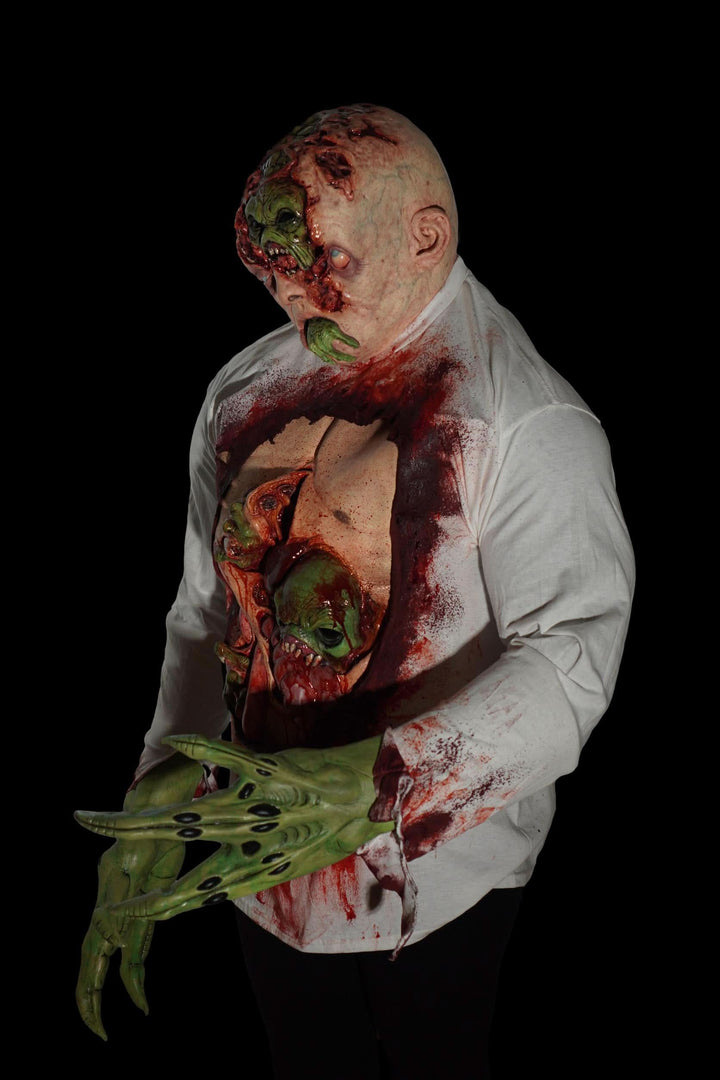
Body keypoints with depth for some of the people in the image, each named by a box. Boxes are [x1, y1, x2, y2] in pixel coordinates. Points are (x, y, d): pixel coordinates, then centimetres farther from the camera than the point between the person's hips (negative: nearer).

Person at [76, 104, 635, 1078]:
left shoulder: (528, 427, -20)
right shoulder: (247, 394, 0)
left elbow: (571, 656, -26)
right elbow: (206, 619, 4)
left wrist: (368, 789, -38)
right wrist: (147, 834, -3)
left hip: (441, 868, -4)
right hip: (268, 859, 5)